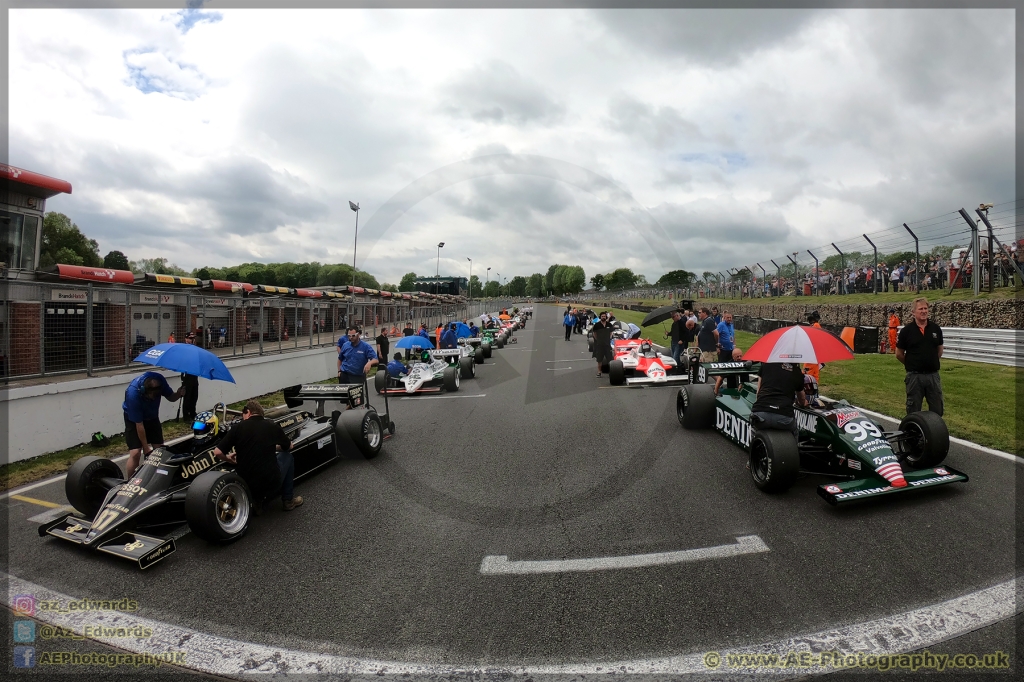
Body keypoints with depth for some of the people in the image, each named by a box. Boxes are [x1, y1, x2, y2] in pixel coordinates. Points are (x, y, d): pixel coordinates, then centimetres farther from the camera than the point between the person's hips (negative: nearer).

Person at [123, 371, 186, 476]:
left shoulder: (159, 380, -28)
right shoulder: (133, 393, -37)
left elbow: (170, 397, -7)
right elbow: (139, 424, -27)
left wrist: (178, 394, -32)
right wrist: (145, 447, -18)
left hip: (152, 416, 4)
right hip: (133, 418, -4)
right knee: (135, 453, -17)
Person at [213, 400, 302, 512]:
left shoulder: (238, 428, -1)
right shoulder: (273, 426, 1)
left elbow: (217, 452, -3)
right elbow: (288, 447, 17)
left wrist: (228, 458, 19)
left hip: (246, 486, 2)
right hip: (272, 484, -2)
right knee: (287, 456, 28)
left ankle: (256, 500, 13)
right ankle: (288, 500, 24)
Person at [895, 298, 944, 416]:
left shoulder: (936, 329, 3)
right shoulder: (906, 331, -5)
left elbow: (939, 350, 17)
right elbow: (899, 354, 2)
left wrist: (931, 362, 14)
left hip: (933, 375, 3)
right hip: (915, 376, -3)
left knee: (937, 410, 9)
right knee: (913, 411, 7)